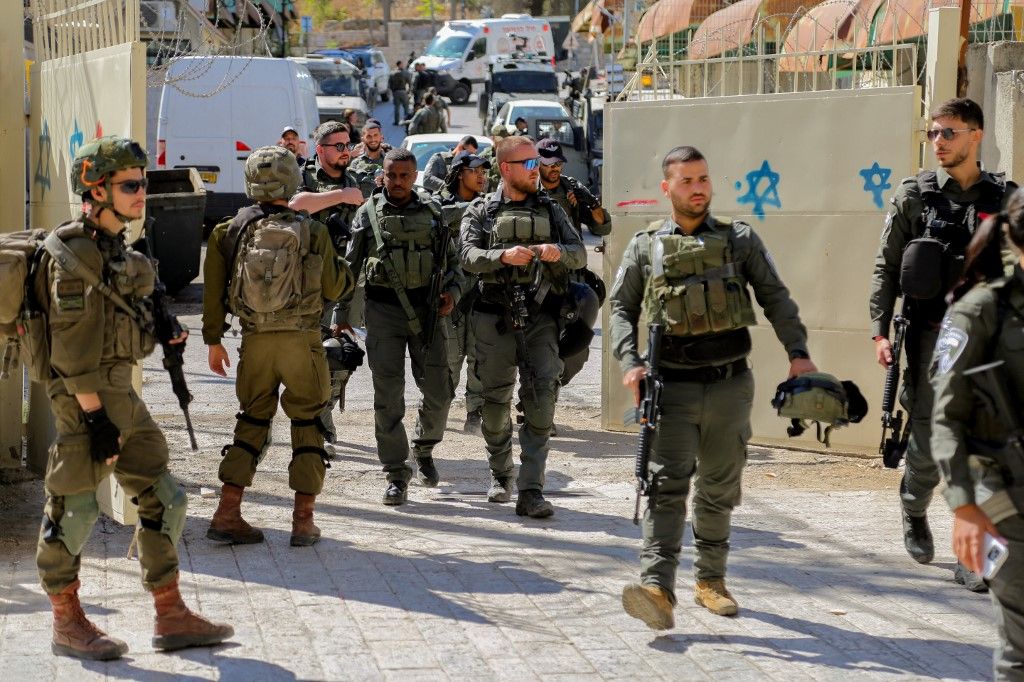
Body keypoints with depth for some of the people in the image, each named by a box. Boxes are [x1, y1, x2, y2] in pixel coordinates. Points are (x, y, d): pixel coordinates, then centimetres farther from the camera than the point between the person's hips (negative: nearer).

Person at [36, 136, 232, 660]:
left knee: (161, 499, 9)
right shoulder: (74, 254, -15)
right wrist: (94, 415, -22)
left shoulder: (117, 250, 13)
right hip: (84, 397, -10)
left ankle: (171, 618, 15)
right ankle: (67, 626, 13)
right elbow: (74, 344, -20)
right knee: (73, 509, 1)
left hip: (121, 394, 10)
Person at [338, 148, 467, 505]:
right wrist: (341, 314, 8)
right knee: (388, 395, -3)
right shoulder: (368, 214, 5)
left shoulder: (431, 212, 9)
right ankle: (397, 476, 4)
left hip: (426, 309, 2)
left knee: (439, 390, 0)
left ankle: (424, 447, 29)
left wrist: (453, 292, -3)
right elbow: (350, 267, 10)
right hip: (384, 311, -1)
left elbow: (452, 259, 16)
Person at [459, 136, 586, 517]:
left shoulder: (550, 210, 14)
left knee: (541, 399, -12)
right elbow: (468, 256, -7)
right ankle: (500, 475, 29)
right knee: (496, 400, 7)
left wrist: (559, 252, -15)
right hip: (495, 318, -1)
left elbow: (579, 254, 7)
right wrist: (503, 256, -25)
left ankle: (531, 491, -12)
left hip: (540, 318, 1)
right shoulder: (481, 211, 7)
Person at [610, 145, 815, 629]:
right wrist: (630, 362, -6)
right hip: (673, 387, -1)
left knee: (719, 490, 10)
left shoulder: (739, 240, 8)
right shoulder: (646, 246, 7)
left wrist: (797, 352, -5)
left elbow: (775, 298, 7)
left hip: (730, 386, 2)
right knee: (666, 485, -14)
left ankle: (710, 580, 25)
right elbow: (621, 308, 9)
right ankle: (657, 589, -23)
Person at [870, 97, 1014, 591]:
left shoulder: (1003, 199, 6)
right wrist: (880, 331, -5)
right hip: (930, 333, -1)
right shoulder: (914, 194, 3)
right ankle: (915, 512, 33)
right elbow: (885, 267, 3)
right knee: (927, 441, 3)